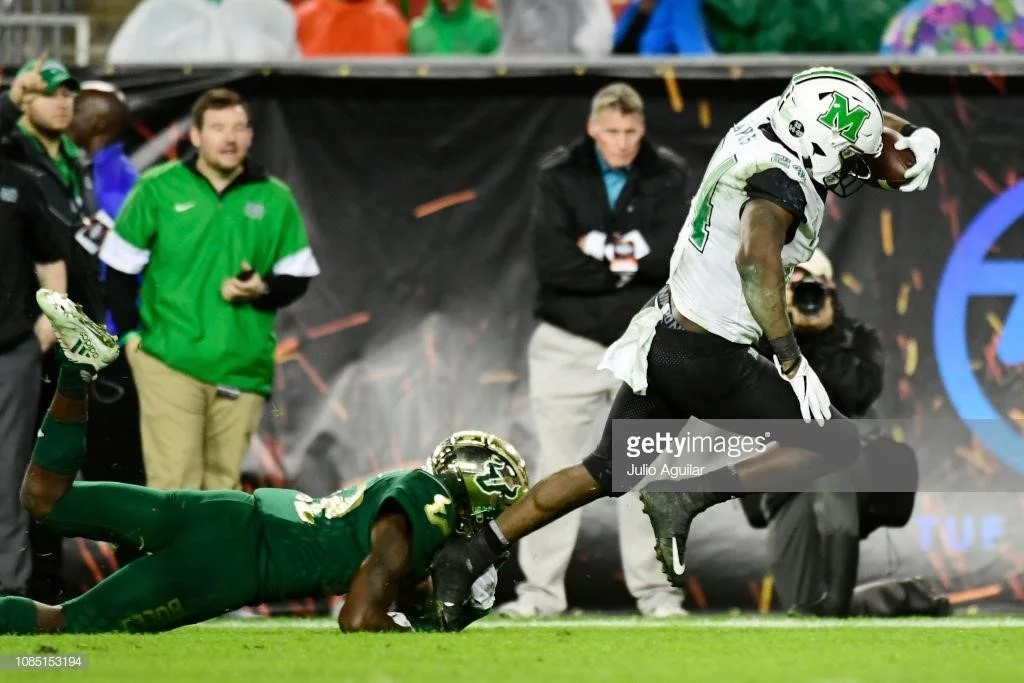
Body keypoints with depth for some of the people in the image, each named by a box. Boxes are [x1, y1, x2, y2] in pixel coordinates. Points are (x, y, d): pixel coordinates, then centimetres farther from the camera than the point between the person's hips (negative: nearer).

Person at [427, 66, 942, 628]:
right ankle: (687, 500, -5)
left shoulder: (767, 119, 2)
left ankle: (471, 555, 20)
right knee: (835, 445, 1)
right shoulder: (780, 184, -24)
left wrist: (913, 135, 10)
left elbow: (848, 116, 22)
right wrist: (792, 360, -39)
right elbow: (756, 258, -42)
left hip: (662, 333, 9)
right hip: (707, 359, -9)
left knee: (605, 473, 21)